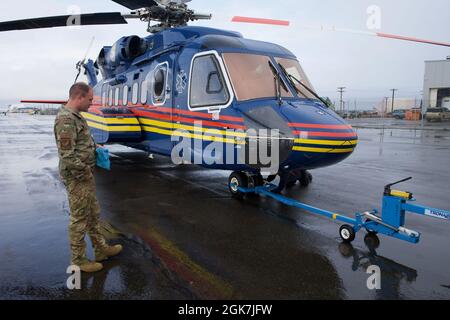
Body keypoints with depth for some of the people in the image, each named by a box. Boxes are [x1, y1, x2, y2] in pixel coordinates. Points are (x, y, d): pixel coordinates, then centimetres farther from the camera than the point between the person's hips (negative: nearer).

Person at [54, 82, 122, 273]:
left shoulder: (76, 116, 11)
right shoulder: (66, 119, -21)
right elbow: (67, 155, -25)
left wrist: (95, 148, 8)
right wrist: (85, 173, -16)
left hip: (86, 177, 10)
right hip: (77, 179, -10)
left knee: (94, 214, 19)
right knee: (79, 220, 3)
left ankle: (101, 249, 34)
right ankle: (79, 261, 18)